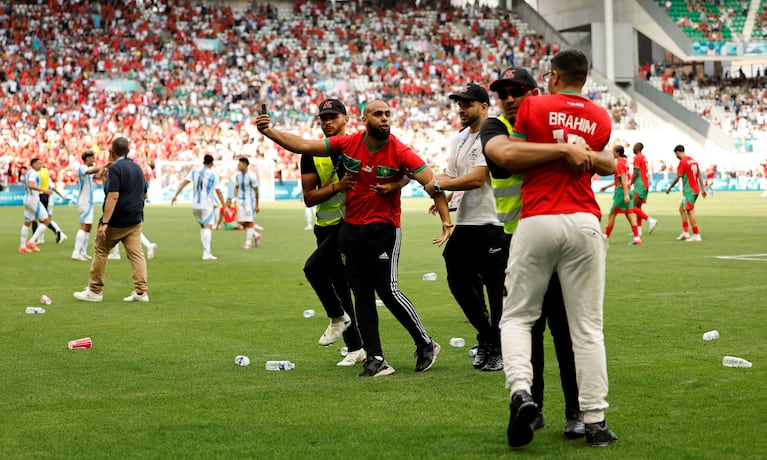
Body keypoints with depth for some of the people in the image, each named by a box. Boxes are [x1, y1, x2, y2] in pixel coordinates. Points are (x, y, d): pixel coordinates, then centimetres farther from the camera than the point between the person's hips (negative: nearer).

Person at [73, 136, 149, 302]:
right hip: (135, 221, 6)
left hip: (116, 222, -6)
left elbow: (113, 196, -23)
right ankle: (141, 291, -6)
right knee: (136, 253, 3)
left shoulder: (115, 168, -14)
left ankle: (95, 291, 11)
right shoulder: (137, 168, 9)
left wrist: (104, 222, -25)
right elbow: (144, 194, 18)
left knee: (100, 251, 7)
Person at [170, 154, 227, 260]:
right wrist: (225, 206, -1)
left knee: (203, 226, 19)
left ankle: (206, 251, 19)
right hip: (207, 204, -5)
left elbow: (184, 183, 2)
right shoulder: (214, 174, -4)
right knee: (208, 227, -9)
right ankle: (206, 253, -22)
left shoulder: (194, 171, 8)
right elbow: (218, 192, -6)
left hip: (195, 205, 5)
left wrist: (176, 195, 5)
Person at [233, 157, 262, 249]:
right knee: (241, 222, 4)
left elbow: (256, 191, -7)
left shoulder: (251, 176, -13)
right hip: (240, 200, 6)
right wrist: (236, 200, 3)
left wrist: (257, 205, -4)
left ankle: (248, 242, 3)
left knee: (250, 222, -4)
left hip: (250, 200, -6)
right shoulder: (237, 175, 4)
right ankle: (256, 235, 23)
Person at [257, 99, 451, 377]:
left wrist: (446, 220, -26)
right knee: (361, 294, 5)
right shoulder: (348, 144, -2)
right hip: (351, 228, 5)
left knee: (387, 289, -10)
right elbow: (303, 146, 2)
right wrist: (269, 132, -6)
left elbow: (431, 182, -16)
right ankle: (376, 359, 10)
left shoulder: (400, 152, -12)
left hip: (384, 229, -5)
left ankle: (426, 345, 9)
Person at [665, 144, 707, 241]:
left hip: (689, 190, -9)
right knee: (682, 209, 16)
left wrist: (669, 188, 0)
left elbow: (677, 178, -12)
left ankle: (696, 235, -7)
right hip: (695, 189, 9)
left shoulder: (683, 161, -13)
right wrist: (703, 189, 17)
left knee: (690, 211, -6)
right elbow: (700, 175, 14)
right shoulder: (692, 160, 13)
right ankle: (685, 232, 14)